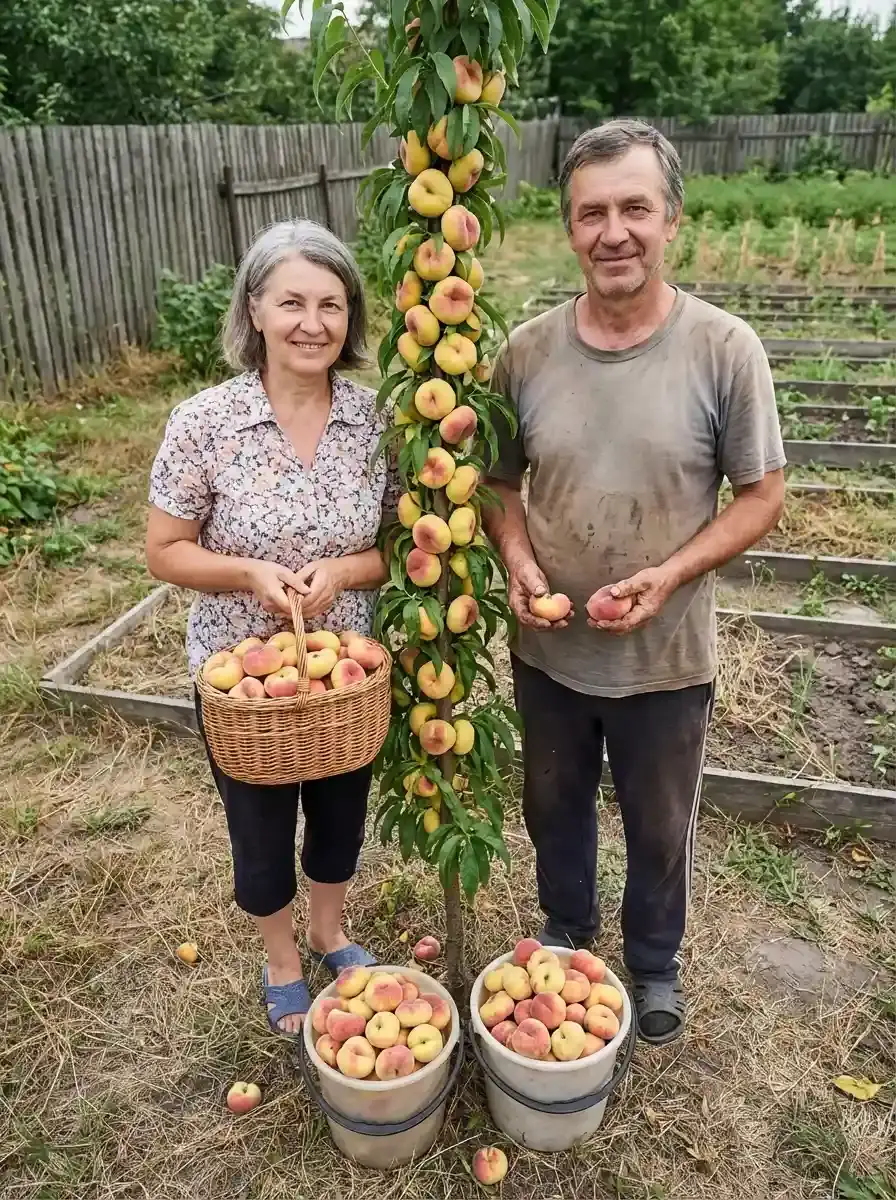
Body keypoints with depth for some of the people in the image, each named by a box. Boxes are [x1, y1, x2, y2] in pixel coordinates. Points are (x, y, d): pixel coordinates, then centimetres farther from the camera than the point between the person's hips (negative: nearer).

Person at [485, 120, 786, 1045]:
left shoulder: (724, 350, -14)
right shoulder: (526, 351, -7)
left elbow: (760, 498, -8)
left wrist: (670, 574, -22)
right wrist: (517, 559, -14)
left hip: (665, 659, -2)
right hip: (547, 651, 3)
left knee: (659, 831, 20)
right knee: (554, 809, 25)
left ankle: (654, 962, 50)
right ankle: (566, 933, 55)